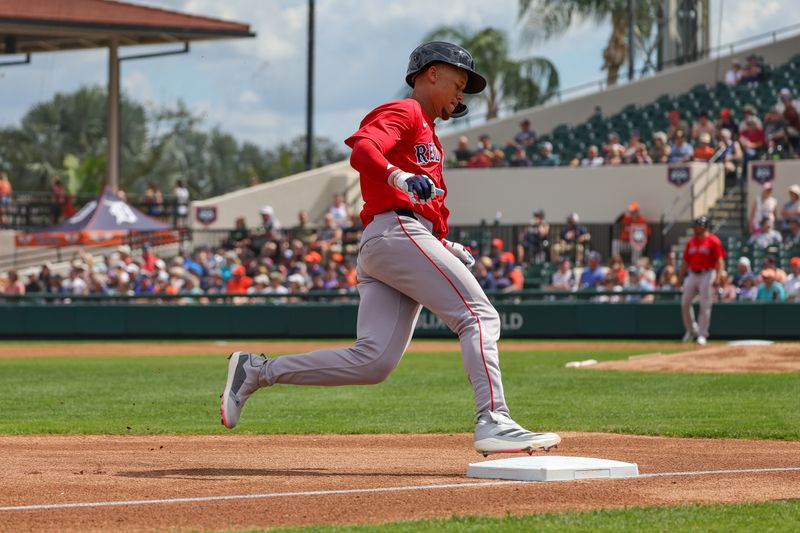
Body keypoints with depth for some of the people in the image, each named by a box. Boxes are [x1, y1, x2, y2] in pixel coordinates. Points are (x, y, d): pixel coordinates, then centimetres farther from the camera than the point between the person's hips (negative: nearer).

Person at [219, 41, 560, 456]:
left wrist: (448, 249, 21)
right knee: (479, 316, -14)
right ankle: (493, 423, -23)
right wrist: (401, 178, -35)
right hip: (397, 232, -9)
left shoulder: (426, 131, 34)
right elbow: (362, 150, -17)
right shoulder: (404, 113, 4)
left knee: (372, 362, -4)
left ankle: (256, 370, 0)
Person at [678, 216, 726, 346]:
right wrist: (680, 277, 13)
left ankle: (702, 334, 4)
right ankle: (691, 329, 21)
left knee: (705, 306, -3)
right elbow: (686, 261, 17)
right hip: (692, 275, 6)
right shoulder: (691, 241, 12)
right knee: (685, 303, 3)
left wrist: (718, 277, -21)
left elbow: (720, 260, -11)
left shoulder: (713, 241, -7)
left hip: (707, 275, -6)